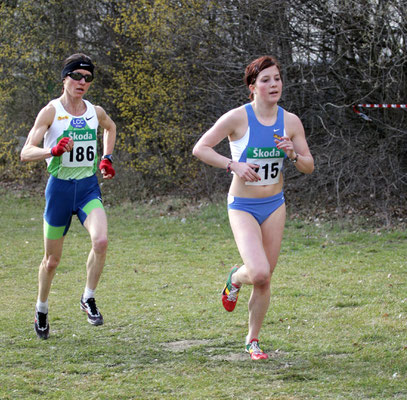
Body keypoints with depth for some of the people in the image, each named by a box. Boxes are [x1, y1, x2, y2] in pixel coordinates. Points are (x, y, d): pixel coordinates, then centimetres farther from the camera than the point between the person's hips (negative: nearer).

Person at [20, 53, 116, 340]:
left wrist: (106, 158, 19)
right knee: (52, 260, 7)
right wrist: (52, 150, -33)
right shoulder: (51, 112, -8)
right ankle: (42, 308, 33)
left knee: (101, 241, -24)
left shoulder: (96, 112, 5)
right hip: (59, 187, -2)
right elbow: (26, 153, -15)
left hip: (89, 187, 2)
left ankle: (89, 299, -4)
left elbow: (111, 127, 31)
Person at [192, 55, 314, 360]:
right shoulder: (237, 118, -14)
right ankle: (236, 279, 16)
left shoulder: (291, 121, -1)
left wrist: (293, 154, -16)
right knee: (259, 273, -22)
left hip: (274, 206, 4)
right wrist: (233, 165, -23)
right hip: (242, 206, -4)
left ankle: (253, 340, 27)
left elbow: (309, 167, 5)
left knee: (264, 280, 7)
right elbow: (200, 149, -11)